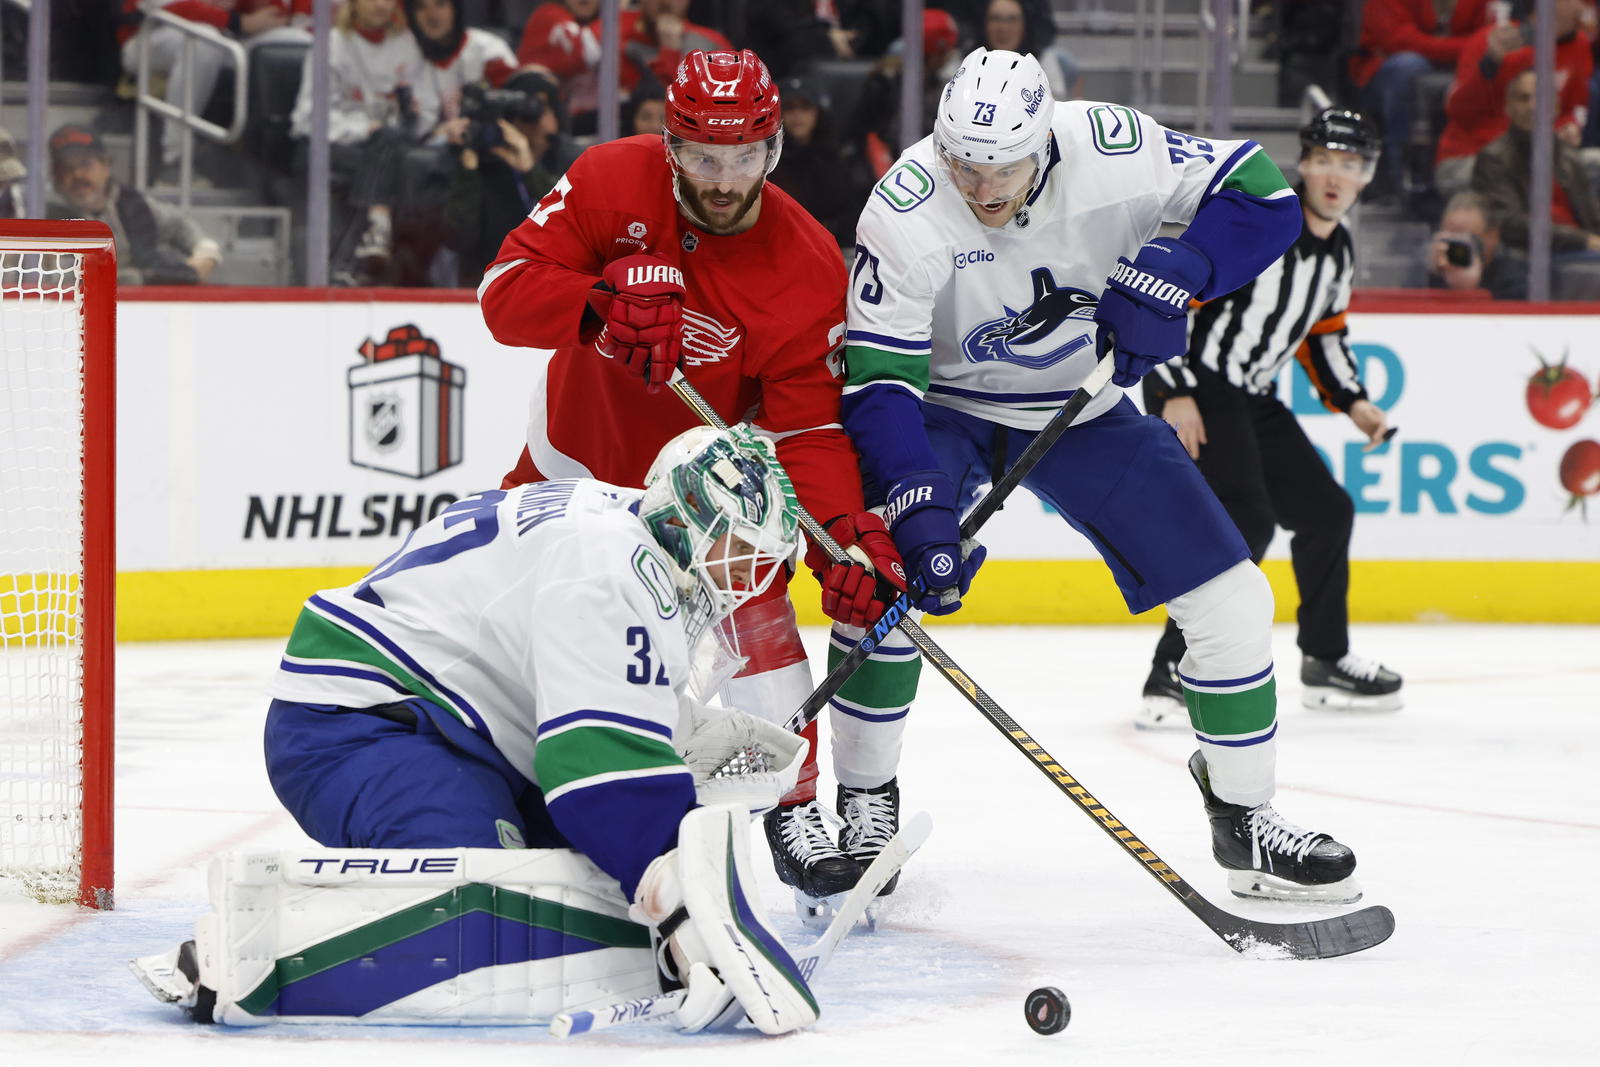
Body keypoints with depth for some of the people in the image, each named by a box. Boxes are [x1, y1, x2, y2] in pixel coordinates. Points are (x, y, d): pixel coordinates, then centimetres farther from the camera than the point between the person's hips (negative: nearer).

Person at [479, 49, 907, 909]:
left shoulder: (807, 269, -24)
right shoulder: (610, 184, -21)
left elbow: (808, 431, -24)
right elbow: (505, 289, -25)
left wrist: (845, 532, -41)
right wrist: (604, 305, -44)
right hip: (578, 451, 2)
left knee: (754, 617, -19)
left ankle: (794, 812, -7)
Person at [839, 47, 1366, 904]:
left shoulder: (1110, 150, -24)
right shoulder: (906, 210, -28)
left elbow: (1261, 196, -15)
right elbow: (880, 381, -28)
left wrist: (1167, 277, -31)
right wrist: (919, 509, -41)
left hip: (1085, 410, 2)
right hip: (947, 407, -2)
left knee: (1231, 601, -3)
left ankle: (1244, 817, 17)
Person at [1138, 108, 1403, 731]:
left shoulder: (1339, 251, 10)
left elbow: (1323, 333, 25)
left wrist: (1352, 403, 13)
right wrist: (1176, 393, -25)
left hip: (1251, 398, 9)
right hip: (1191, 387, -9)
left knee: (1326, 511, 13)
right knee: (1244, 519, -24)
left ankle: (1325, 662, 30)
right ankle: (1173, 675, -22)